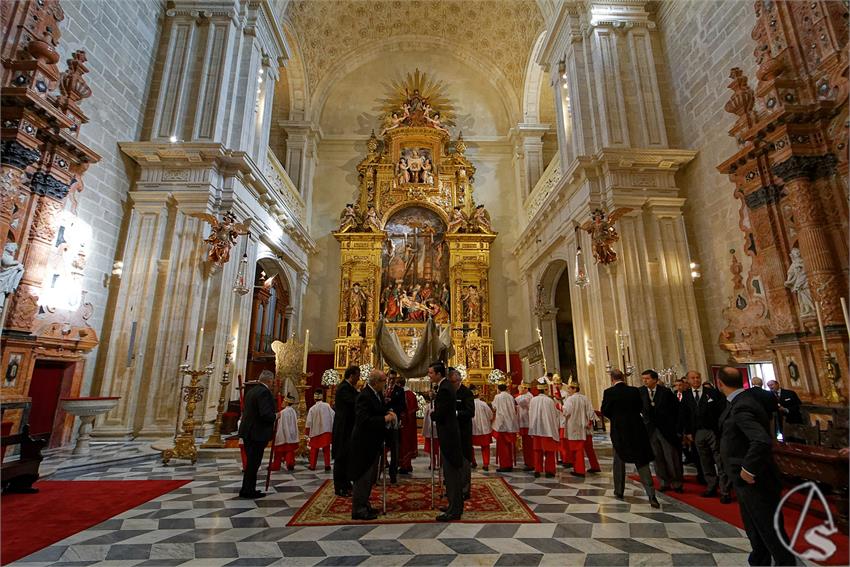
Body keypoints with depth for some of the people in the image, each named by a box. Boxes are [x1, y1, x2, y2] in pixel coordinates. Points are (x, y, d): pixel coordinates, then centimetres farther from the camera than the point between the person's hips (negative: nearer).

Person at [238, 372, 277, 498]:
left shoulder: (251, 390, 9)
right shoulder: (265, 392, -20)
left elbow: (245, 410, 15)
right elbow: (266, 414, -27)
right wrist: (275, 416, -9)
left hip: (247, 431, 9)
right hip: (258, 433, -9)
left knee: (251, 461, 19)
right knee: (253, 463, 3)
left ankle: (247, 489, 29)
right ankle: (247, 490, 14)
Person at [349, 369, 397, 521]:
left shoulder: (378, 394, 6)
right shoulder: (364, 396, -23)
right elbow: (364, 421, -30)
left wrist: (388, 414, -1)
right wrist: (385, 418, -23)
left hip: (373, 443, 10)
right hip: (364, 443, -9)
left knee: (370, 477, 19)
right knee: (363, 477, 2)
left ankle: (364, 505, 33)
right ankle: (358, 510, 16)